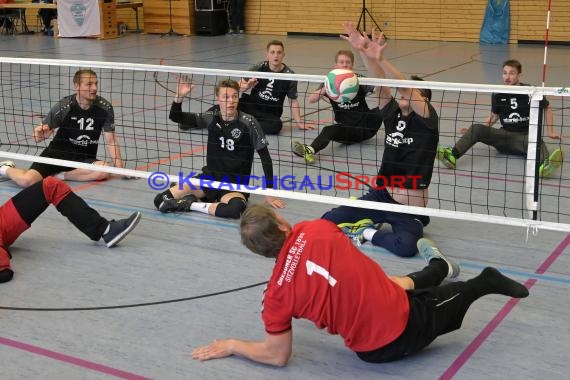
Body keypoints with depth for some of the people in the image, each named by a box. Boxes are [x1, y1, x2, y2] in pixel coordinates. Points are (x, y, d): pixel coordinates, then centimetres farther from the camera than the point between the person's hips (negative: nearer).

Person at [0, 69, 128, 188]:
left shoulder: (105, 107, -8)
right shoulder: (64, 106, -12)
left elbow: (111, 141, -3)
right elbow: (40, 135, -5)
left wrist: (119, 166, -16)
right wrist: (40, 135, -30)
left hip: (85, 158, 2)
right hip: (57, 153, -2)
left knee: (105, 171, -32)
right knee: (27, 180, -24)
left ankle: (60, 175, -11)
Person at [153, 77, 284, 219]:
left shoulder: (248, 122, -12)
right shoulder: (211, 117, -2)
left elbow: (265, 157, -7)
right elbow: (176, 117, 2)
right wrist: (179, 96, -17)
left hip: (235, 185, -2)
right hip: (208, 178, 2)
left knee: (235, 209, -39)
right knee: (161, 200, -15)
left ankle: (190, 205, -17)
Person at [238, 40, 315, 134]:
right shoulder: (259, 68, -5)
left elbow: (293, 101, -1)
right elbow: (239, 86, -2)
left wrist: (299, 123, -3)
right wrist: (247, 86, -25)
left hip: (271, 115, 1)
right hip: (252, 106, 0)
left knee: (277, 125, -35)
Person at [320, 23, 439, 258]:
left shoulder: (426, 120, -9)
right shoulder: (393, 114, 4)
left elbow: (407, 88, -25)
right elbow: (380, 83, -11)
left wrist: (380, 59, -38)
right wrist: (363, 52, -26)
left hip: (411, 208, -4)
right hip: (380, 197, 4)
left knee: (406, 246, -33)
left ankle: (368, 232, -5)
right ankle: (371, 222, 12)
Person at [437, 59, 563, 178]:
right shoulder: (498, 95, 4)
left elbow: (547, 109, 10)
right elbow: (494, 116, 17)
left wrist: (550, 132, 2)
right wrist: (473, 132, 7)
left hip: (525, 135, -3)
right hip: (504, 134, 3)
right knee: (476, 129, -20)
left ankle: (545, 166, -71)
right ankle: (452, 156, -38)